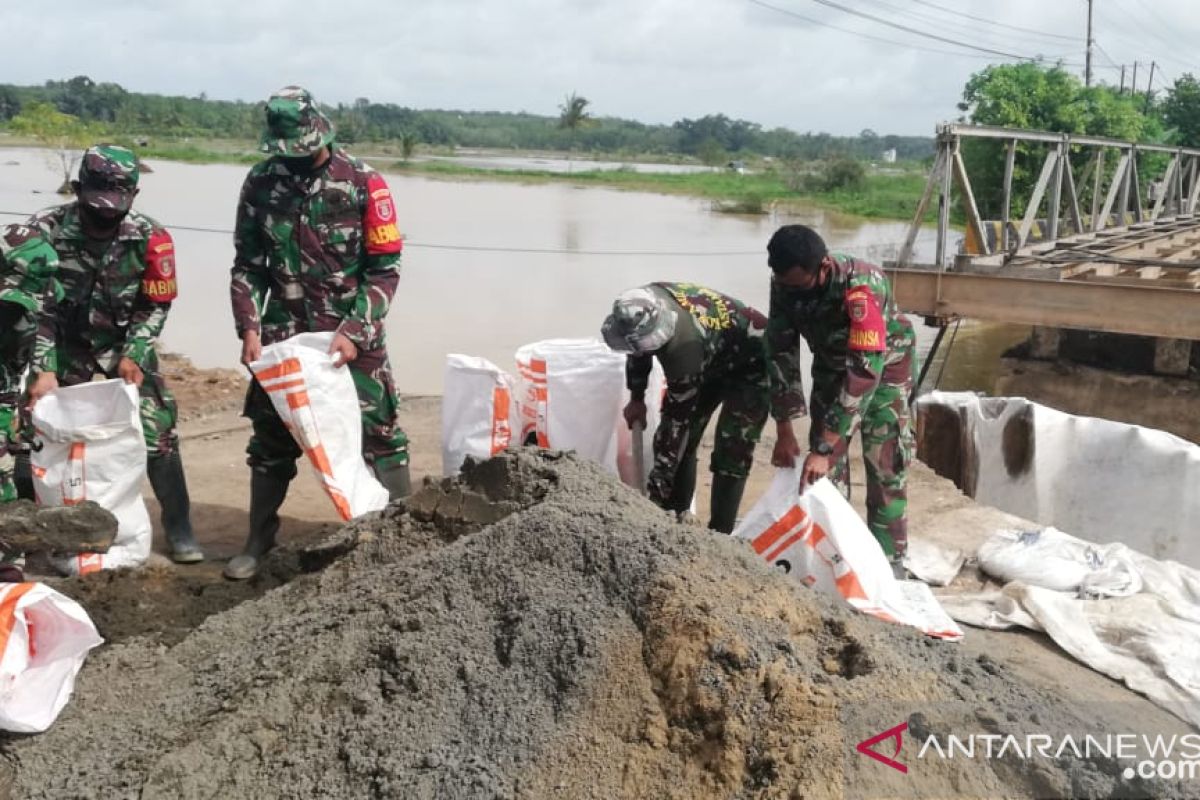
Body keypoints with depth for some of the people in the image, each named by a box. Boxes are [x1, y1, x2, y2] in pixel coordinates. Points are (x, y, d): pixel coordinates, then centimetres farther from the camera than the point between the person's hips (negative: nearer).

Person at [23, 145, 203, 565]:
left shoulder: (151, 239, -17)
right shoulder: (46, 230, -19)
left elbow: (156, 305, -6)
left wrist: (132, 356, -17)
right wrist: (43, 369, -20)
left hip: (126, 346, 0)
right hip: (64, 346, 0)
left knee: (156, 433, -8)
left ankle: (179, 527, 7)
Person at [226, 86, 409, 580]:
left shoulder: (363, 183, -9)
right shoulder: (260, 183, 1)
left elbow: (385, 267, -9)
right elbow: (248, 265, 6)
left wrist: (354, 332, -17)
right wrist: (250, 328, -5)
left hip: (352, 331, -3)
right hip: (283, 331, 3)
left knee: (378, 432, -3)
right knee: (270, 435, 10)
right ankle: (259, 540, 23)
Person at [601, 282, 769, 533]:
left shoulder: (685, 347, -42)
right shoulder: (644, 308, -23)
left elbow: (678, 421, -35)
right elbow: (638, 351, 3)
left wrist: (656, 491, -30)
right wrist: (636, 398, 5)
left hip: (751, 365, -8)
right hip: (712, 363, 8)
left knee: (731, 454, -16)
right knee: (682, 442, 2)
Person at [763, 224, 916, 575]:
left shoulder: (861, 285, -40)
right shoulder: (785, 284, -23)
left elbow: (863, 369, -43)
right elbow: (780, 352, -17)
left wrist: (823, 448, -45)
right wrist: (785, 431, -23)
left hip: (884, 363, -4)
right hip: (831, 362, 4)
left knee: (884, 462, -7)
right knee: (827, 465, -1)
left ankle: (889, 559, 2)